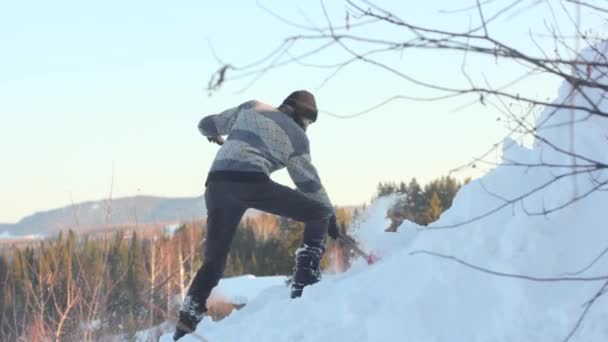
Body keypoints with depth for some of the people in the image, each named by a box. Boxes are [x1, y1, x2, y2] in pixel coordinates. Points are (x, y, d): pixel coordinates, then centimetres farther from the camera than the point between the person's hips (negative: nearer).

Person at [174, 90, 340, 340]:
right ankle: (305, 277, -3)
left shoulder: (250, 108, 24)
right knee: (319, 213, 10)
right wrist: (331, 217, 25)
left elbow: (206, 125, 31)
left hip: (216, 184, 5)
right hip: (253, 182, -5)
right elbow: (309, 183, 16)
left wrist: (214, 134, 54)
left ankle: (186, 322, 9)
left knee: (214, 259, 17)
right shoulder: (296, 136, 14)